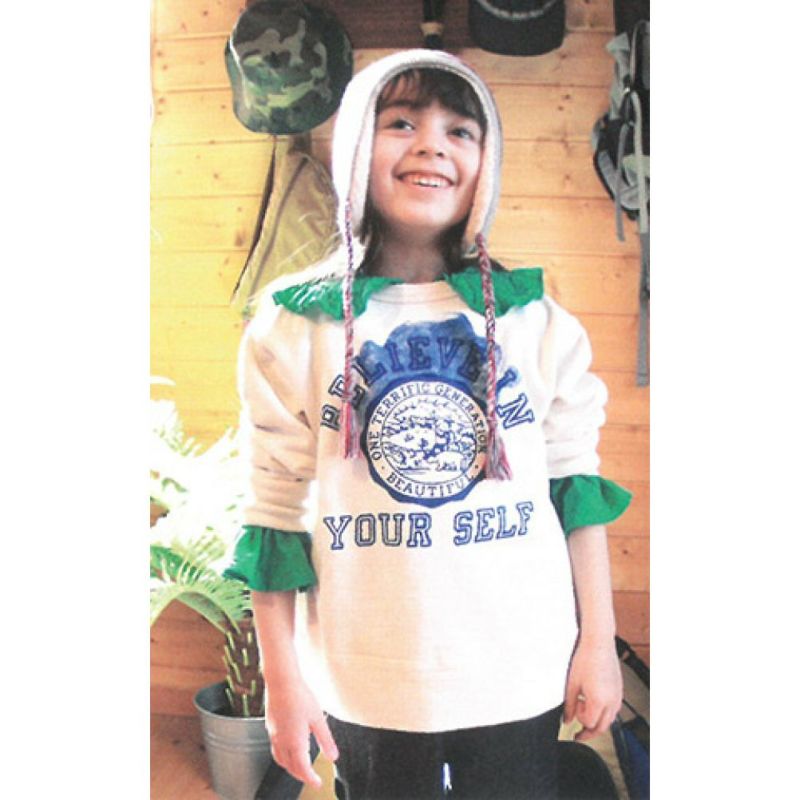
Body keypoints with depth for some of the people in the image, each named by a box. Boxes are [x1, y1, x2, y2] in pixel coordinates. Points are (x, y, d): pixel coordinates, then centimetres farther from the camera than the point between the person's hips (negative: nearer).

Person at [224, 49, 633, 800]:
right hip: (365, 688, -1)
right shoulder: (294, 325, -3)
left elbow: (574, 482, 4)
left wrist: (599, 641, 3)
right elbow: (276, 510, -2)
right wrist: (281, 676, -2)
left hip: (520, 678, 1)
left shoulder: (534, 319, 1)